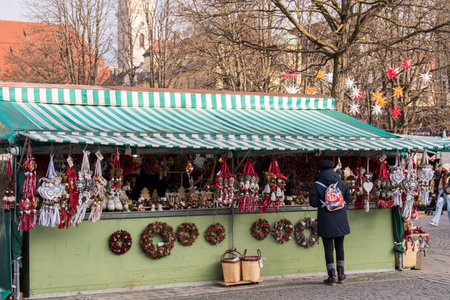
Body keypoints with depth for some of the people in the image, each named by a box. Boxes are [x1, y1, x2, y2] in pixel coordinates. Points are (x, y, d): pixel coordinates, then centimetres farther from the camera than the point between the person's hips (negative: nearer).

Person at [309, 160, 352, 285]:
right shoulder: (341, 183, 2)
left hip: (326, 221, -3)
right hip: (340, 220, 4)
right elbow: (348, 199, 9)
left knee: (328, 248, 3)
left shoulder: (317, 185, -9)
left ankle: (332, 276, 3)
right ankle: (341, 274, 19)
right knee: (339, 246, 15)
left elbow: (313, 202, -7)